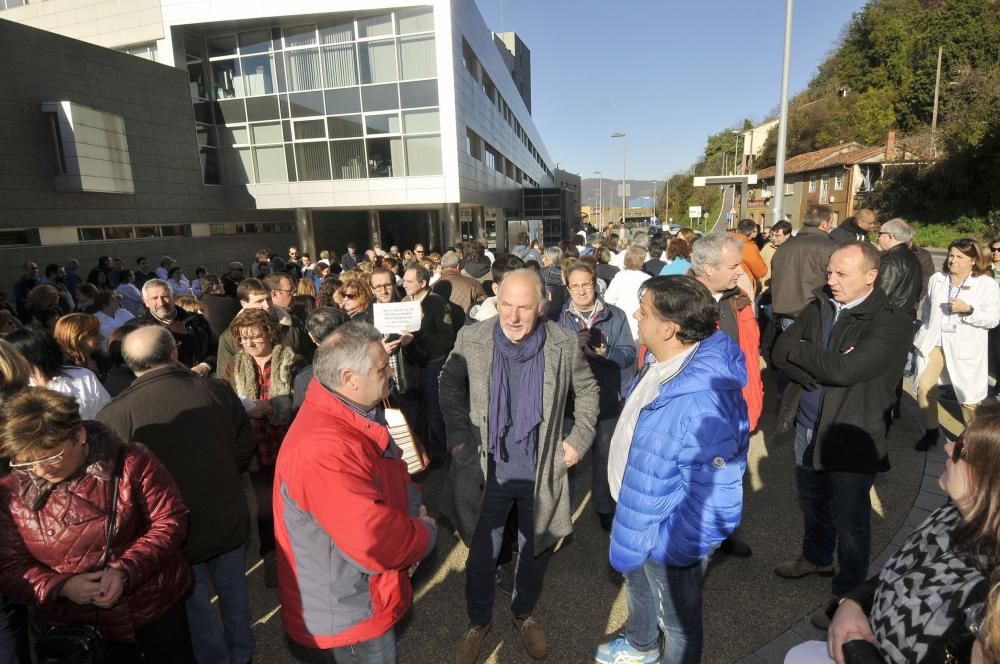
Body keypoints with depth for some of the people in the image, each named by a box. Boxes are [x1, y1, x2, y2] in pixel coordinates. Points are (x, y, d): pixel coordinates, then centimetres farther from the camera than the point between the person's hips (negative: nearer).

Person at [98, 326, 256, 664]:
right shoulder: (217, 391, -16)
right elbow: (245, 448, -5)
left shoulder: (114, 415, -23)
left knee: (196, 602, 21)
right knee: (233, 587, 25)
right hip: (228, 519, 3)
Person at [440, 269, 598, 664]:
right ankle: (478, 622, 43)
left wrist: (580, 439, -4)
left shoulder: (564, 345, -14)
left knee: (535, 551, 21)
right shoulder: (471, 340, -14)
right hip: (488, 471, 0)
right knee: (481, 556, 15)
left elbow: (587, 391, 4)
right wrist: (459, 439, -2)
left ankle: (524, 614, 50)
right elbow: (450, 387, 4)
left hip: (541, 472, 1)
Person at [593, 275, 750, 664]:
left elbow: (715, 496, -34)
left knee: (677, 621, 22)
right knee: (638, 587, 35)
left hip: (666, 538, -9)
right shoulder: (659, 363, -8)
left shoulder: (704, 399, -39)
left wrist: (671, 547, -22)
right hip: (636, 516, 9)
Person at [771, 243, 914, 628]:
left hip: (852, 437, -6)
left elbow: (844, 370, -27)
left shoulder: (892, 323, -17)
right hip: (807, 427, 6)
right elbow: (779, 353, -5)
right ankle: (816, 558, 50)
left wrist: (799, 351, -14)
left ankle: (848, 595, 31)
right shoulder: (819, 307, 0)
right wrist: (820, 371, -19)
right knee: (812, 503, 25)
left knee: (849, 522, 10)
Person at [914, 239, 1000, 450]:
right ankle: (931, 431, 20)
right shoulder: (936, 279, 5)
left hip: (965, 347, -3)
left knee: (969, 394, 7)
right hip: (933, 342, 3)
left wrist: (968, 309, -24)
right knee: (924, 388, 1)